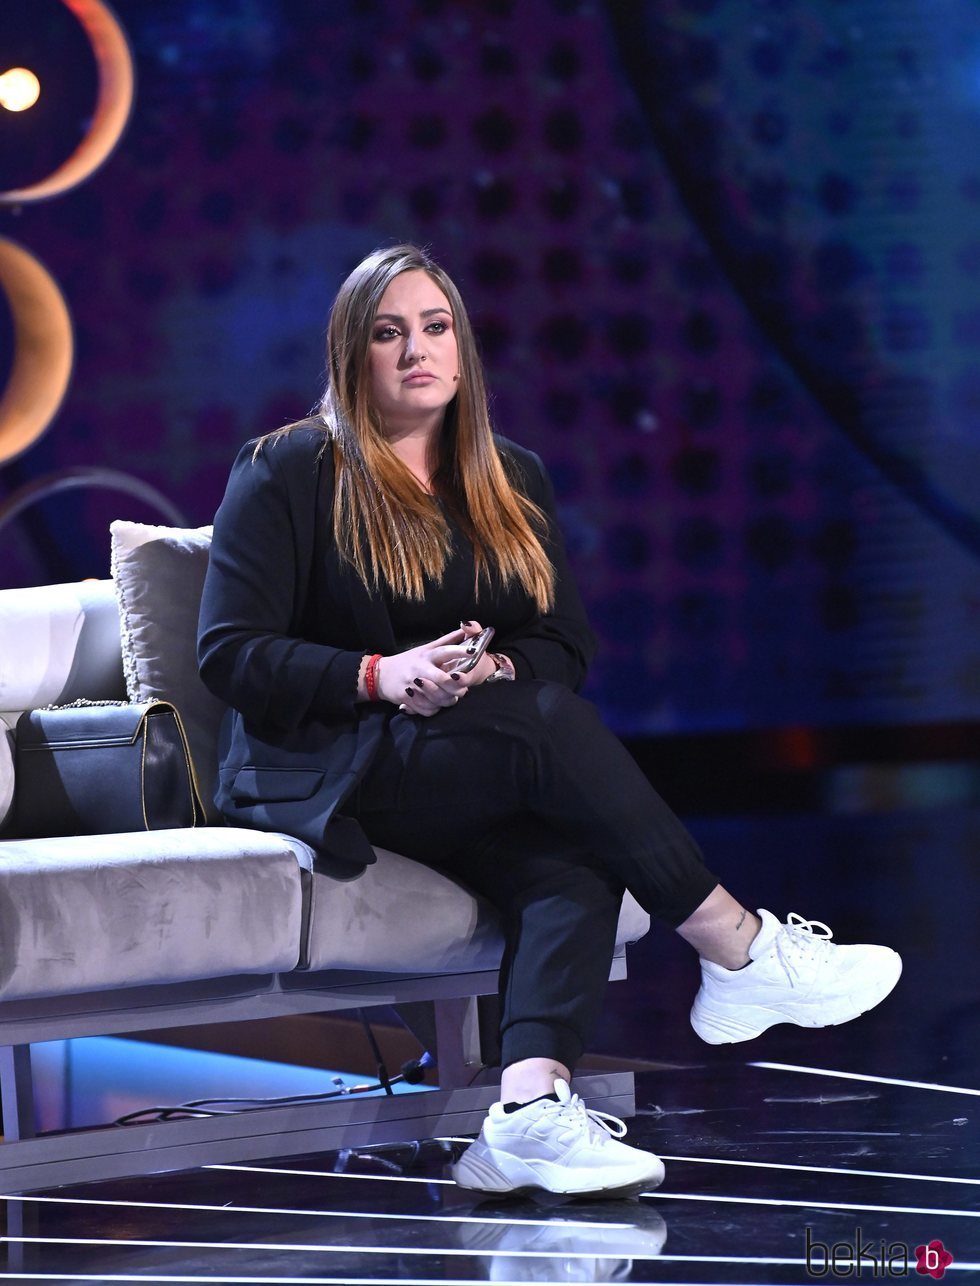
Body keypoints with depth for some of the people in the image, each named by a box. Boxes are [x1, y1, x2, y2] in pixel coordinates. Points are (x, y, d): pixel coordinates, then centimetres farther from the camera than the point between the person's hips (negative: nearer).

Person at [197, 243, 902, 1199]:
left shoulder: (511, 485, 18)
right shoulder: (287, 473, 3)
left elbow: (565, 647, 12)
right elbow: (229, 654, -6)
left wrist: (496, 670, -12)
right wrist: (381, 675, -20)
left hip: (475, 791, 5)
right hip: (325, 776, -5)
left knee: (574, 868, -31)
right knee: (551, 724, -31)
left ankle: (531, 1107, -52)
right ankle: (740, 951, -27)